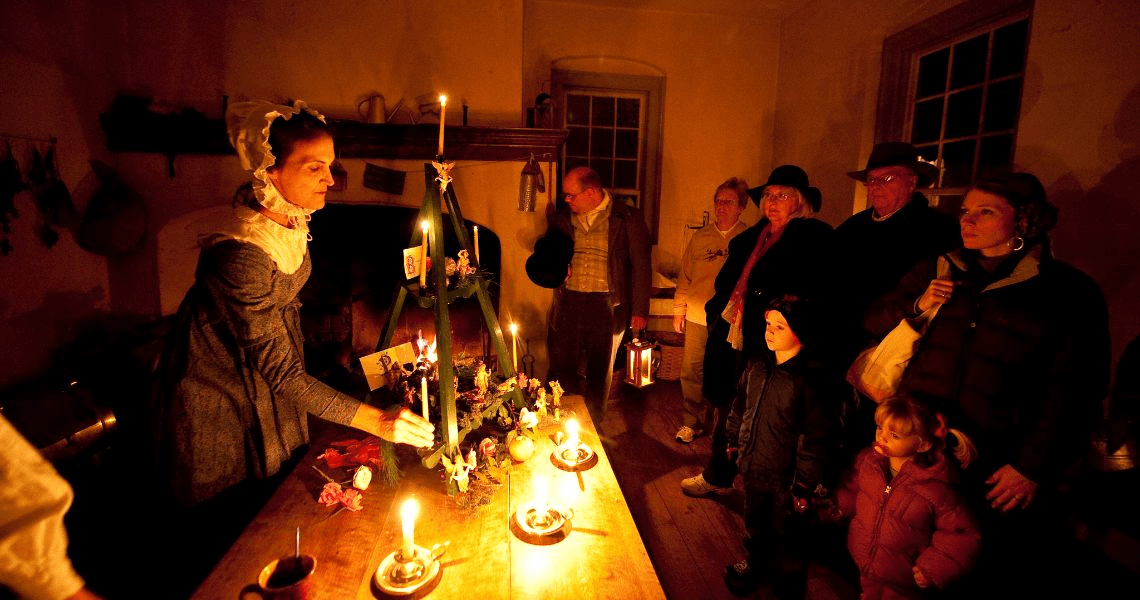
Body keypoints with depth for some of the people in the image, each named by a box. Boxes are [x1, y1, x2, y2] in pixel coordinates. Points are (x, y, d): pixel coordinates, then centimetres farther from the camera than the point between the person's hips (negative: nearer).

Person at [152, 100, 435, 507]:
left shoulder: (291, 218, -13)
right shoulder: (241, 253, -37)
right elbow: (282, 372, -34)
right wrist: (378, 421, -38)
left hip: (266, 376, 6)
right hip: (218, 394, -6)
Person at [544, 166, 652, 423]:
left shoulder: (628, 218, -2)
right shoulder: (564, 216, 9)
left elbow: (641, 265, -1)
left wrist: (640, 310, -5)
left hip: (606, 306, -3)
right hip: (568, 303, 3)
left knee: (600, 373, 11)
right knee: (560, 369, 8)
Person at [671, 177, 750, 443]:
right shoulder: (700, 237, 9)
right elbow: (685, 275, 13)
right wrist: (679, 309, 10)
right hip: (697, 316, 3)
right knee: (691, 371, 6)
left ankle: (713, 422, 27)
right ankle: (691, 422, 23)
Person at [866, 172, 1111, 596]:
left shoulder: (1068, 291, -2)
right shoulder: (937, 272, 10)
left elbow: (1073, 390, -7)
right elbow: (875, 318, 13)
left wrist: (1034, 467, -12)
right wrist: (917, 305, -7)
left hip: (998, 469, -3)